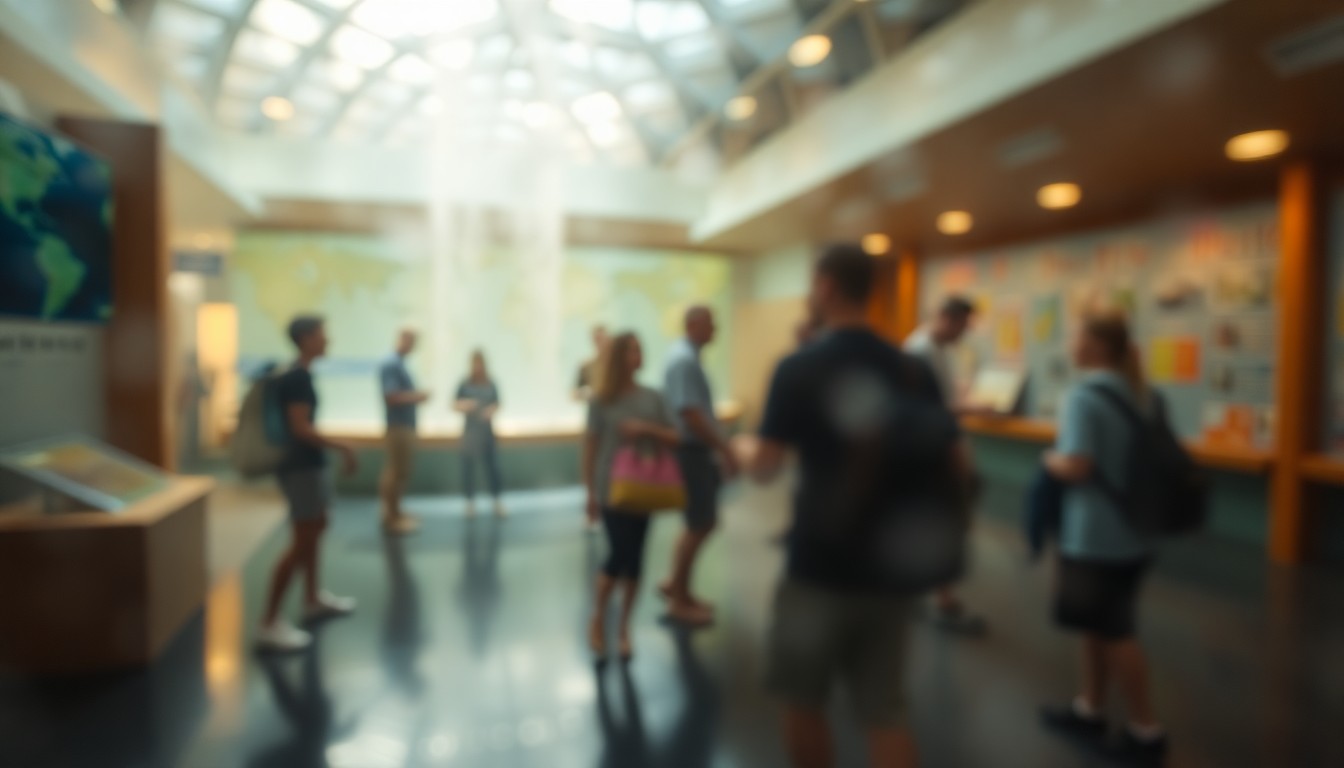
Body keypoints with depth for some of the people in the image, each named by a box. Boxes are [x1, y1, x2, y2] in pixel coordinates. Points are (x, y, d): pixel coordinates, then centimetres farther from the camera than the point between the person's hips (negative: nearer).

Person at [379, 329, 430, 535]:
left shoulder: (399, 364, 13)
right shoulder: (390, 364, -17)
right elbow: (391, 396, -24)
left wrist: (417, 396, 4)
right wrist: (417, 397, -14)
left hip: (406, 425, 10)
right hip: (398, 426, -10)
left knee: (401, 470, 16)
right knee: (398, 471, -4)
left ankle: (394, 512, 26)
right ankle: (391, 517, 5)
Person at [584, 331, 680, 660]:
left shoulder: (653, 397, 2)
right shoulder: (602, 399, -5)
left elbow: (674, 438, 2)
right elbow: (590, 446, -3)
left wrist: (646, 429, -15)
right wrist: (590, 491, -3)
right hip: (611, 489, -3)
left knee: (634, 559, 7)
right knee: (619, 555, -7)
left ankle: (623, 629, 24)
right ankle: (597, 621, 19)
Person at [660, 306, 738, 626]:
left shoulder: (686, 356, 13)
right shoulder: (685, 359, -19)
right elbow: (690, 413, -26)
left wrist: (719, 447, 20)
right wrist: (724, 448, -21)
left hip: (697, 450, 10)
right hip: (691, 451, -10)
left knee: (703, 523, 17)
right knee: (699, 526, 1)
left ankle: (675, 584, 29)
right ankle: (679, 601, 16)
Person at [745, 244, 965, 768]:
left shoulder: (798, 369, -12)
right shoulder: (914, 372, 3)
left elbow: (764, 470, -11)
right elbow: (956, 466, 6)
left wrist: (747, 458, 10)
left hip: (818, 568, -4)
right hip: (890, 569, 5)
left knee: (803, 703, 16)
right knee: (884, 712, 15)